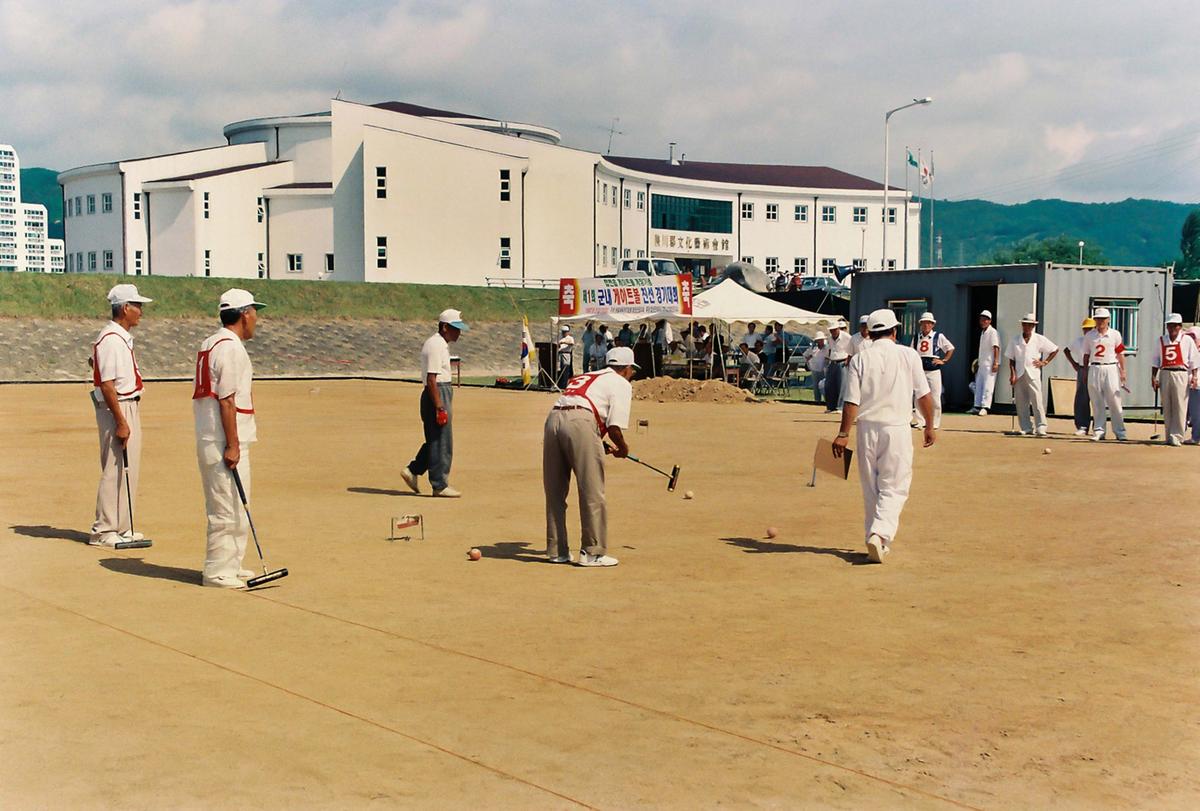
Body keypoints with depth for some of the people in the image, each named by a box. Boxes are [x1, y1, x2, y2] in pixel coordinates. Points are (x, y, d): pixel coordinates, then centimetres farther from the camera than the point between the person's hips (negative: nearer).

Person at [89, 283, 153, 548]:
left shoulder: (122, 337, 14)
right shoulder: (111, 339, -17)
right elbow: (107, 385, -21)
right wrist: (121, 422, -23)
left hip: (130, 406, 10)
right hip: (116, 409, -10)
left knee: (129, 469, 14)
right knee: (115, 470, -6)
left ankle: (121, 528, 22)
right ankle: (103, 532, 0)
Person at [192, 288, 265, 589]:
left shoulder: (211, 343, 16)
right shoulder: (230, 348, -15)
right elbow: (227, 400, -19)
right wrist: (232, 445, -19)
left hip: (212, 441, 10)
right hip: (223, 442, -10)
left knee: (234, 507, 17)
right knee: (227, 509, -5)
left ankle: (230, 565, 25)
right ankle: (217, 572, 0)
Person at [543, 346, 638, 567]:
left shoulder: (586, 377, 33)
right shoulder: (622, 384, 12)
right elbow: (614, 427, -1)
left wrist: (602, 446, 29)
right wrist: (623, 448, 18)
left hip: (553, 419, 7)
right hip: (580, 422, -7)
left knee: (554, 493, 13)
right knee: (592, 493, 1)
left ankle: (556, 550, 20)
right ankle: (592, 552, 3)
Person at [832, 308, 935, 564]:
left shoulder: (860, 359, 1)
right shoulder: (908, 355, -1)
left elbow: (852, 401, -4)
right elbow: (923, 395, 0)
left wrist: (843, 434, -1)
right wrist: (929, 426, 11)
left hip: (867, 428, 2)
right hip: (897, 428, -2)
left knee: (871, 489, 13)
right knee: (894, 488, 1)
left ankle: (877, 542, 16)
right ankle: (880, 533, -19)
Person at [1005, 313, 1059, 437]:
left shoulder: (1040, 339, 3)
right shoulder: (1015, 340, 7)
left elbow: (1055, 349, 12)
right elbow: (1011, 359, 7)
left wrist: (1045, 362, 5)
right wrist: (1012, 374, -3)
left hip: (1033, 373, -2)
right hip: (1019, 374, 2)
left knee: (1037, 400, -10)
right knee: (1021, 403, 2)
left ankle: (1041, 427, -10)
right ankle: (1026, 428, 8)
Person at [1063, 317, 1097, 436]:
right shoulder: (1079, 341, 10)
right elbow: (1066, 350, 26)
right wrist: (1073, 363, 15)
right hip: (1082, 371, 3)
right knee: (1081, 399, 0)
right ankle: (1082, 427, 4)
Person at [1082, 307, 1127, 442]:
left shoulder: (1115, 334, 3)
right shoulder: (1090, 336, 9)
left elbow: (1120, 354, 1)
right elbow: (1086, 355, 13)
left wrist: (1122, 371, -4)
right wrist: (1085, 372, 8)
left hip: (1111, 369, -2)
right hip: (1094, 369, 2)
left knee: (1114, 401, -3)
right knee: (1097, 402, 3)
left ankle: (1119, 432, 4)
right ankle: (1098, 431, 8)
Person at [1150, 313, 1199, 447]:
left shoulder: (1187, 340, 5)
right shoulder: (1160, 341, 12)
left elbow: (1194, 360, 3)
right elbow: (1155, 361, 14)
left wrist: (1194, 377, -6)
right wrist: (1153, 377, 5)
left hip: (1181, 375, -3)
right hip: (1165, 374, 3)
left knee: (1180, 407, -8)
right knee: (1167, 408, 5)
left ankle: (1176, 437, -8)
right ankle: (1168, 437, 11)